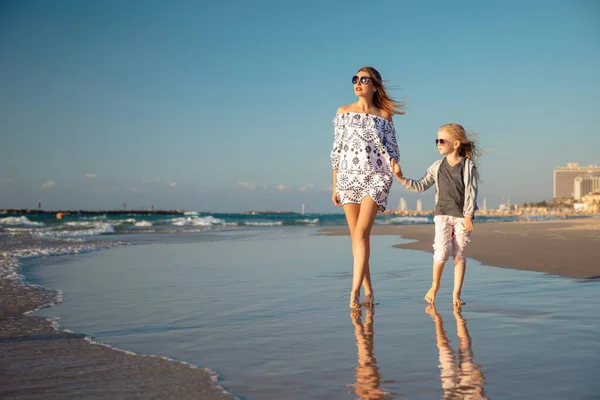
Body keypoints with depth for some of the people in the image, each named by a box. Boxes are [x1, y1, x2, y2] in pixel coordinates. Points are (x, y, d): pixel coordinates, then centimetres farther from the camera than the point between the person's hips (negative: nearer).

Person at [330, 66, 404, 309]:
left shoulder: (384, 115, 5)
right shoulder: (343, 112, 10)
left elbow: (392, 149, 5)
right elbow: (337, 150, 10)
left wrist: (393, 163, -19)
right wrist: (335, 186, 8)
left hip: (375, 178, -3)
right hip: (348, 177, 3)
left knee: (362, 233, -15)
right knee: (355, 236, 3)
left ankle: (354, 291, -16)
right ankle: (368, 291, 13)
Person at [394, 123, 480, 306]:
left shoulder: (468, 166, -4)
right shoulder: (437, 167, 7)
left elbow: (471, 193, -7)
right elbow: (421, 185, 9)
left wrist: (468, 216, -13)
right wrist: (402, 179, -2)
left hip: (462, 216, -2)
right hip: (442, 215, 2)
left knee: (459, 254, 2)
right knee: (442, 251, -10)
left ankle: (456, 293, 9)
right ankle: (434, 285, 12)